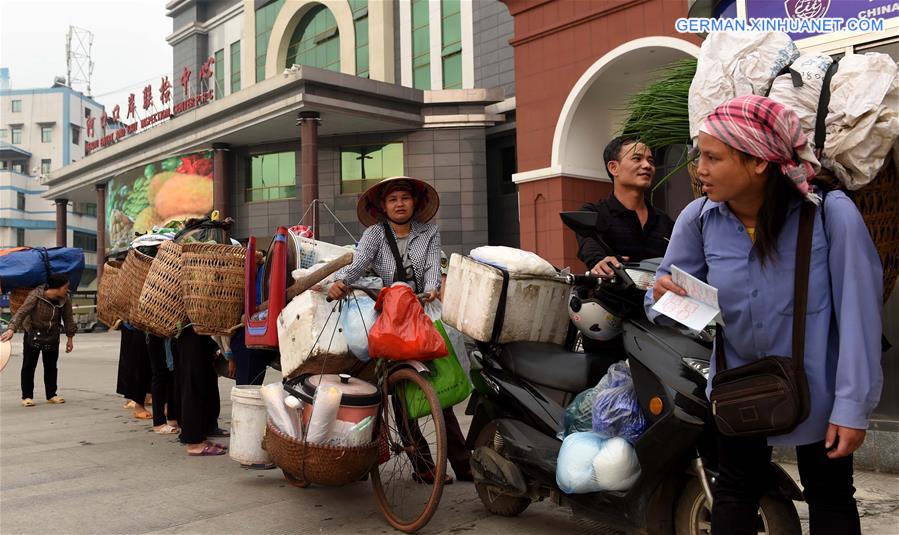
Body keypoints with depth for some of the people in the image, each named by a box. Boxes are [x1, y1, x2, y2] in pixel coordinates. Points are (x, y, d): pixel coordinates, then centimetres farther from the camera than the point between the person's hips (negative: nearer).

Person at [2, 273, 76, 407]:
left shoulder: (65, 299, -12)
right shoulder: (36, 296, -25)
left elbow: (68, 318, -3)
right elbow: (21, 312, -31)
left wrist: (70, 337, 0)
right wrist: (11, 329, -44)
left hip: (52, 335, 4)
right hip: (33, 333, -4)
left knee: (51, 365, 8)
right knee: (29, 365, 0)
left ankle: (51, 395, 17)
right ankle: (27, 396, 7)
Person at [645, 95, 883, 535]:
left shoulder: (831, 214, -24)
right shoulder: (699, 218, -14)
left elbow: (857, 314, -19)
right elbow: (662, 296, -5)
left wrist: (853, 406, -17)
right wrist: (664, 296, -30)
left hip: (817, 390, -2)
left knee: (830, 498, 18)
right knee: (735, 492, 18)